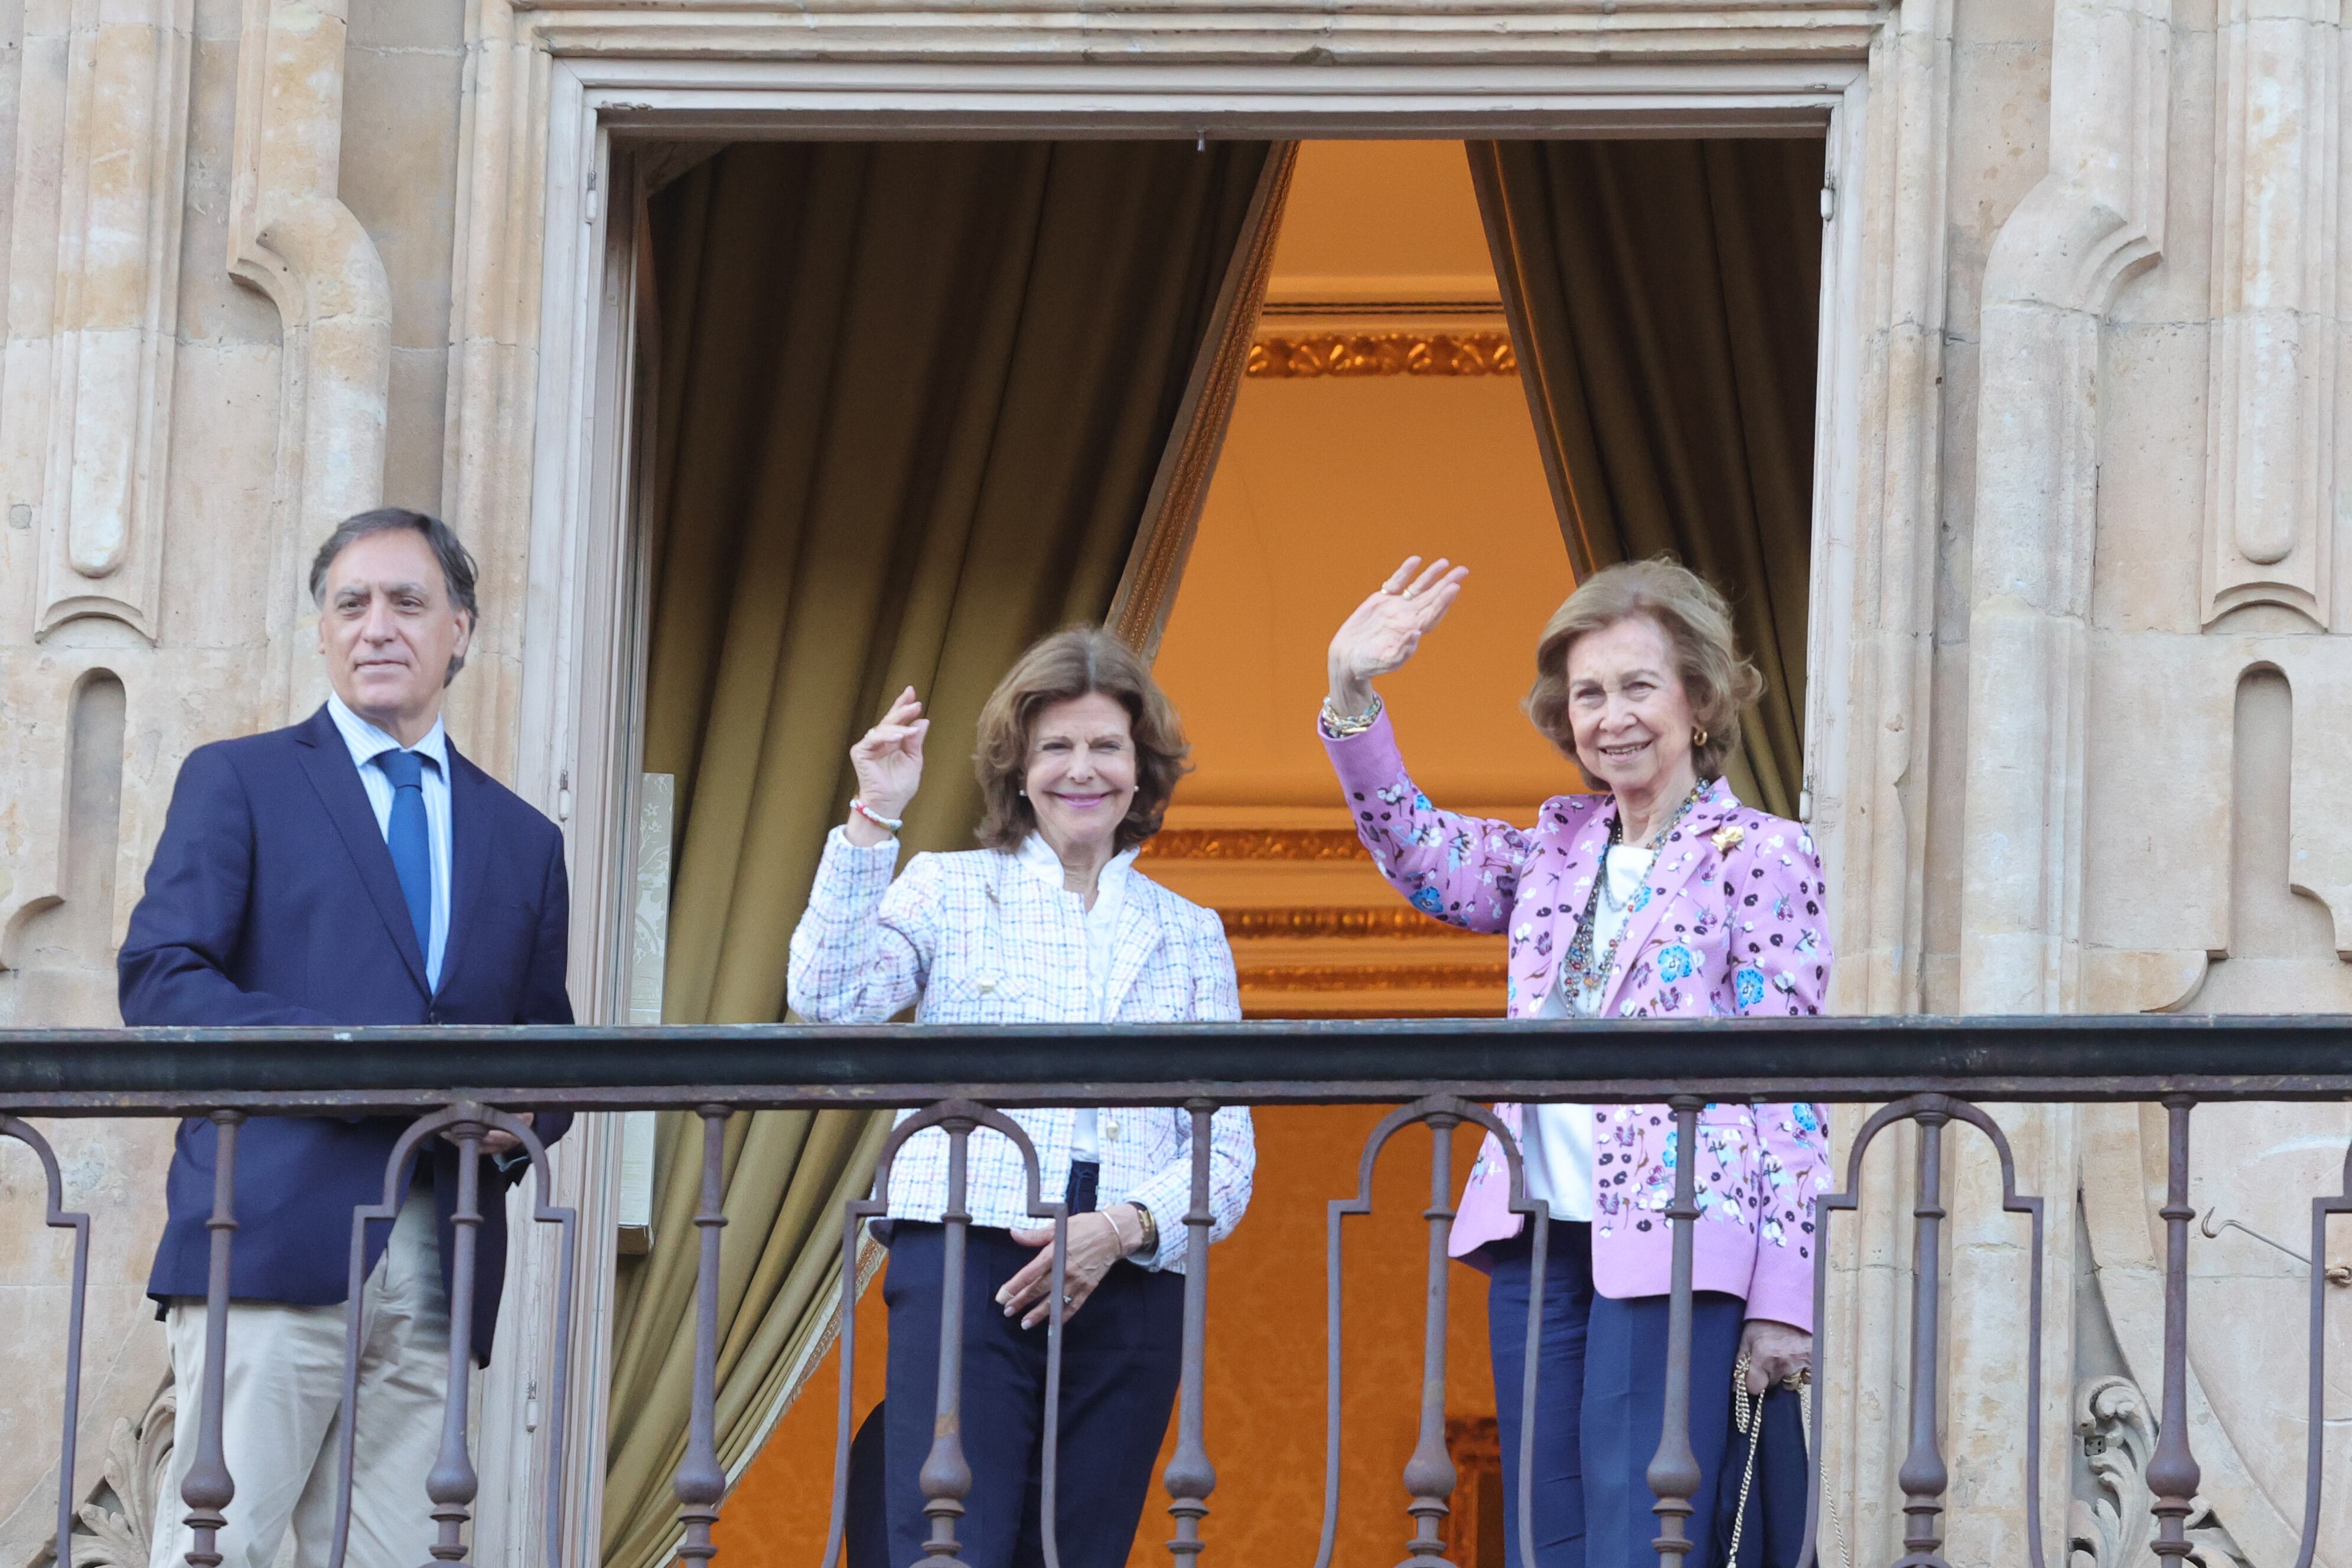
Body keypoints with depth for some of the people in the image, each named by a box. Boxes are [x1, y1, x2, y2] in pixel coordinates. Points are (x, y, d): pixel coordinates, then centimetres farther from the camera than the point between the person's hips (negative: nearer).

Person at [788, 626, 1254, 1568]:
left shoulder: (1188, 935, 17)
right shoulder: (950, 890, 11)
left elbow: (1228, 1152, 10)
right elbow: (830, 1001, -8)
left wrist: (1125, 1228, -9)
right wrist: (873, 822, -12)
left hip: (1128, 1275, 3)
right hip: (969, 1265, -3)